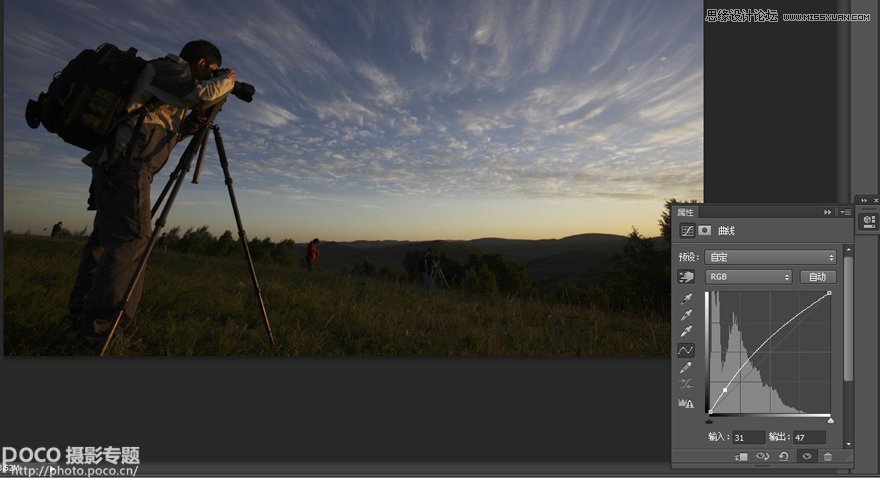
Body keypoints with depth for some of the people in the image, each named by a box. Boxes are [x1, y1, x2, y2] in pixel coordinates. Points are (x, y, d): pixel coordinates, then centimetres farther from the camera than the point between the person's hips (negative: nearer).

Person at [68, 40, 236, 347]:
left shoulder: (170, 76, 27)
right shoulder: (168, 67, 1)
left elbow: (162, 131, 24)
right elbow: (203, 94, -17)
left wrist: (190, 125, 10)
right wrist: (228, 80, 0)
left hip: (113, 164, 10)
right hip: (125, 164, -10)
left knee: (106, 239, 10)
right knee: (131, 239, -16)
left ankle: (82, 319, 17)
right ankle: (99, 328, -18)